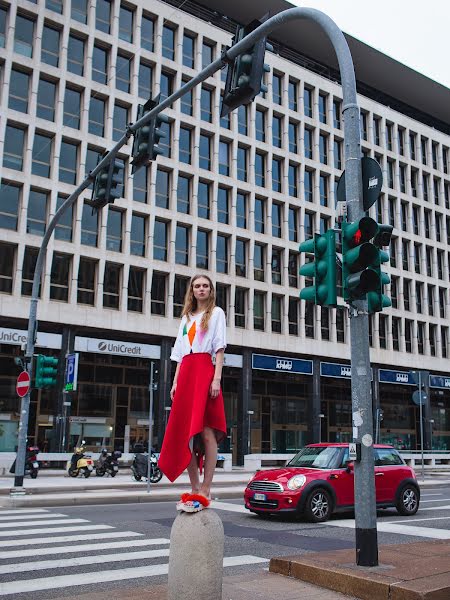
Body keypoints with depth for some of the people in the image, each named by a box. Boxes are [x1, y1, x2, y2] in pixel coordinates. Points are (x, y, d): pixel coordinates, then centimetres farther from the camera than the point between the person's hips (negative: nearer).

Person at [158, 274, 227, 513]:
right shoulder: (186, 317, 25)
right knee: (184, 432, -1)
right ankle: (195, 489, 4)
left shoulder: (216, 313, 11)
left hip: (205, 371, -6)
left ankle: (205, 491, -12)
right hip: (185, 373, 6)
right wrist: (175, 382, 10)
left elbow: (220, 347, 1)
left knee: (206, 431, -11)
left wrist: (217, 378, -11)